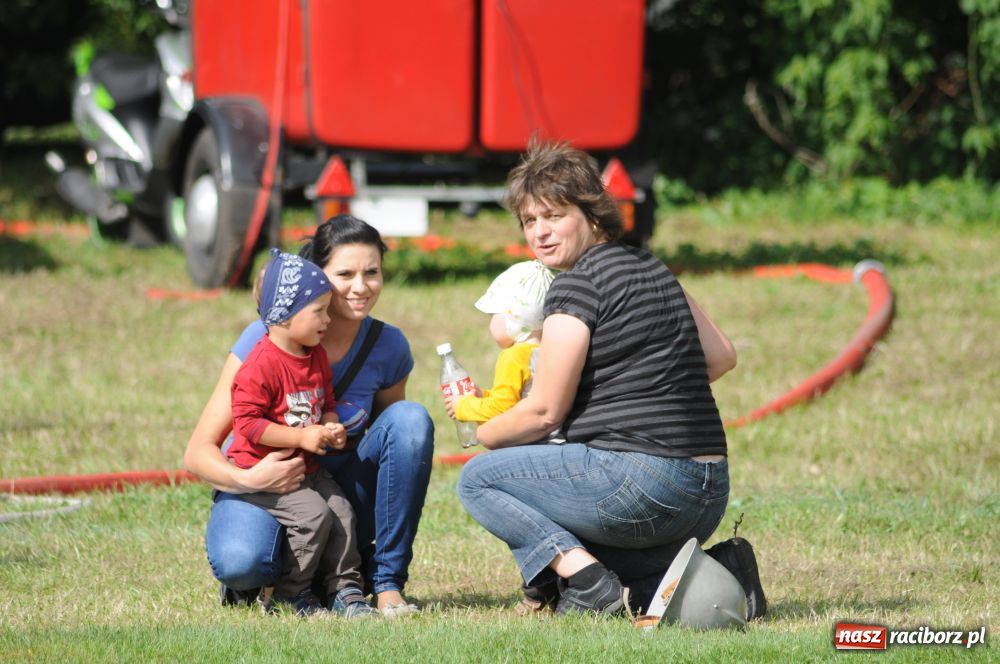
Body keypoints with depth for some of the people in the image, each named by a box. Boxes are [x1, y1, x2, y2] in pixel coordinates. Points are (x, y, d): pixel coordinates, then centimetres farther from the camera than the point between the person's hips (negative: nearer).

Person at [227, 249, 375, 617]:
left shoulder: (317, 357, 7)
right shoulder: (261, 365, -21)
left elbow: (327, 403, 21)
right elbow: (247, 422, -23)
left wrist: (331, 427, -3)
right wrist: (302, 437, -22)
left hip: (307, 469, 8)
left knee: (342, 512, -7)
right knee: (313, 513, -21)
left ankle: (345, 589, 3)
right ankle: (289, 595, -6)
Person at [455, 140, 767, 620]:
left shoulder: (577, 284, -9)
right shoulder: (649, 267, 16)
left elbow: (544, 411, -7)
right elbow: (721, 356, 21)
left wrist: (480, 433, 10)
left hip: (639, 481, -9)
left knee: (478, 480, 5)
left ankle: (587, 581, -13)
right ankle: (715, 570, 6)